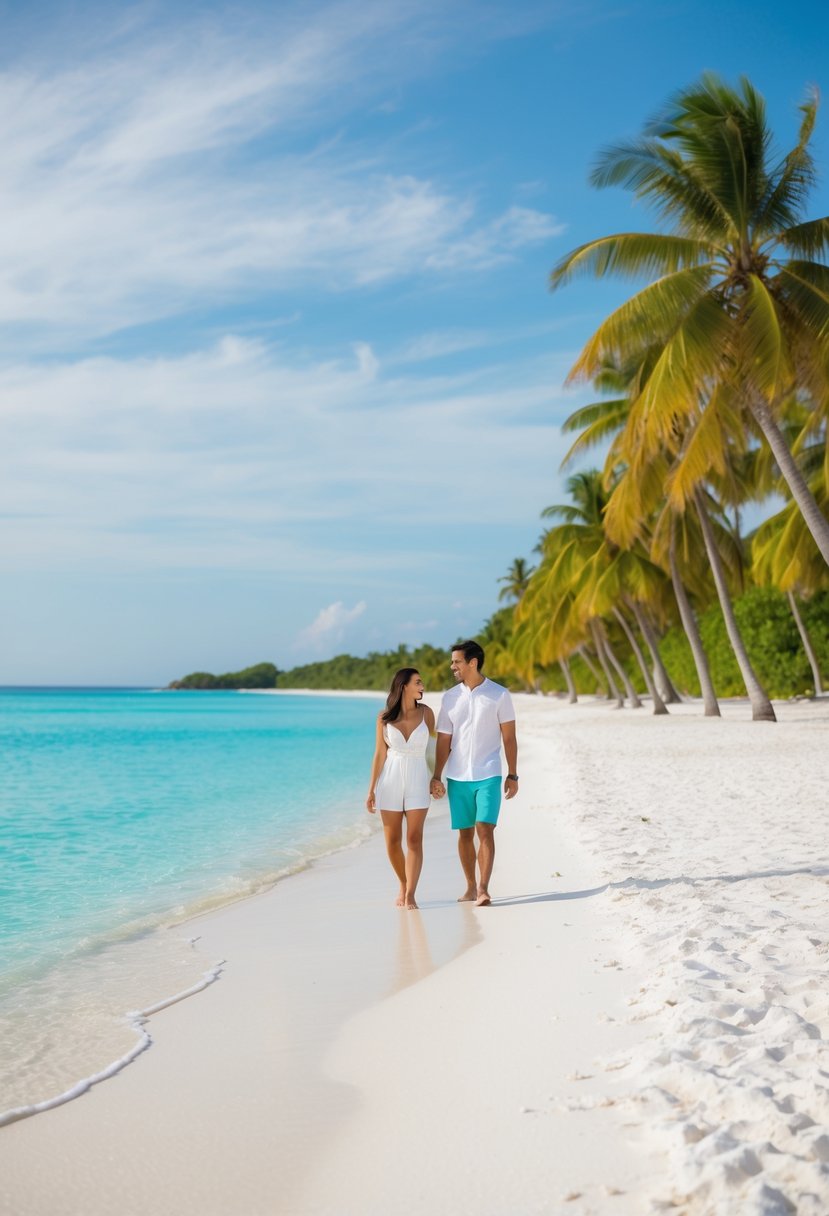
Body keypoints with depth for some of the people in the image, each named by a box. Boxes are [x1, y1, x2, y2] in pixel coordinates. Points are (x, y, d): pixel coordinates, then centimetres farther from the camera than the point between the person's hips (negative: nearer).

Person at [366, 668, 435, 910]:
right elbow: (380, 754, 1)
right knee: (392, 841, 6)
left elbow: (434, 743, 11)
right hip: (390, 780, 0)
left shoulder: (426, 713, 0)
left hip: (417, 780, 0)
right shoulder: (384, 718, -2)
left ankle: (410, 895, -7)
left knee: (414, 839, -9)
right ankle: (403, 885, 28)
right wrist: (371, 790, -1)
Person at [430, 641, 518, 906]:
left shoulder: (499, 695, -2)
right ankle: (470, 886, 21)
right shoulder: (450, 697, 6)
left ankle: (483, 889, -12)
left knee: (485, 830, -12)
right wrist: (436, 777, 1)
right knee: (464, 834, 8)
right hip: (457, 777, 3)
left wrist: (512, 775, -2)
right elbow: (443, 741, 7)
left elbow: (509, 738, 0)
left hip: (488, 776, -3)